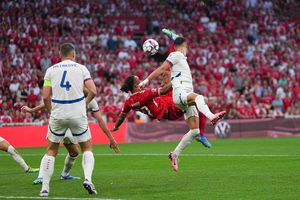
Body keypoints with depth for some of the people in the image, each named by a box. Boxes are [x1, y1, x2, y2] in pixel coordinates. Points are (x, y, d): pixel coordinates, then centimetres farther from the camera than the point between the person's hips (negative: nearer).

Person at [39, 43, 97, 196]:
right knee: (87, 148, 17)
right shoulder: (81, 68, 3)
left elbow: (45, 96, -1)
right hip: (78, 114, -1)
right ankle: (88, 178, -6)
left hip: (57, 115, 1)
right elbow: (93, 91, -5)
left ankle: (45, 188, 5)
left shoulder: (51, 70, 5)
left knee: (51, 151, 14)